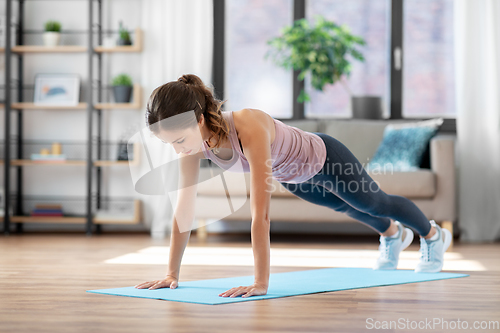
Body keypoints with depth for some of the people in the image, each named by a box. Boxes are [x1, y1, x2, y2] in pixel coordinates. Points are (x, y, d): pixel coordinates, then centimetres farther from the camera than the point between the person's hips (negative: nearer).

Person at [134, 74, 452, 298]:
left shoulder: (248, 128, -48)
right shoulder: (193, 137, -28)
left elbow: (261, 213, -49)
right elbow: (185, 206, -21)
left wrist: (261, 283, -49)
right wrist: (172, 274, -20)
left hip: (324, 159, -6)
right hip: (292, 177, 6)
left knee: (374, 203, 23)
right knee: (345, 207, 34)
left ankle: (433, 235, 55)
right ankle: (393, 234, 67)